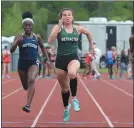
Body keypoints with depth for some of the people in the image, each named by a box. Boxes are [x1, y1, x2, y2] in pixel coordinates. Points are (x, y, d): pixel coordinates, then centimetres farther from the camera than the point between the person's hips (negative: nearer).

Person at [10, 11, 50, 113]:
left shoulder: (37, 37, 3)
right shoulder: (19, 37, -2)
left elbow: (42, 47, 21)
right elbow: (12, 50, -13)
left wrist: (47, 59, 15)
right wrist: (17, 42, -30)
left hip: (34, 63, -1)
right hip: (22, 63, 1)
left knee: (31, 80, -29)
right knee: (25, 86, 15)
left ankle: (28, 105, -36)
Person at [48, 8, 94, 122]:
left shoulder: (78, 28, 2)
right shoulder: (58, 27, -3)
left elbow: (88, 33, 25)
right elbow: (50, 41, -21)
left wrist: (92, 46, 23)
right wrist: (59, 26, -22)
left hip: (73, 57, -1)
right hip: (61, 58, 1)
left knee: (72, 74, -37)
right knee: (64, 87, 13)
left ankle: (74, 98, -14)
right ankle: (66, 107, 41)